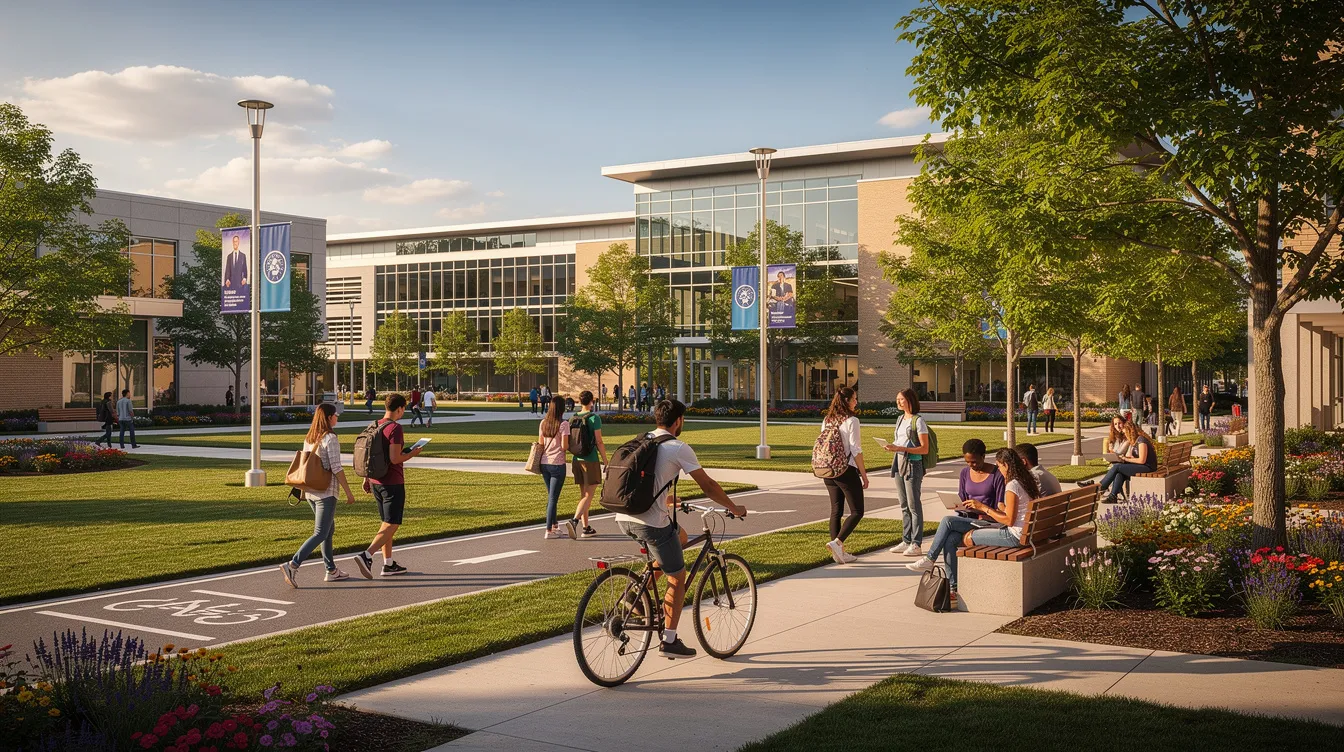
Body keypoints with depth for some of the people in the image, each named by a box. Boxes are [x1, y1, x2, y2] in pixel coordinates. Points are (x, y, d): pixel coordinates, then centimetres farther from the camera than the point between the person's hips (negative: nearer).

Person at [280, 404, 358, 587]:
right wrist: (348, 492, -12)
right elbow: (336, 468, -17)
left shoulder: (309, 438, 9)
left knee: (329, 530, 18)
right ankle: (292, 565, -17)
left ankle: (331, 571, 23)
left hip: (310, 490, 8)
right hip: (326, 492, -8)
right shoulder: (330, 439, -14)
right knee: (320, 534, -5)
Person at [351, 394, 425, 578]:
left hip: (376, 481, 8)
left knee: (386, 522, 16)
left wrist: (366, 478, 20)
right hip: (392, 483, -8)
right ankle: (366, 556, -19)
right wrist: (412, 454, -6)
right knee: (392, 525, -4)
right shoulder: (395, 428, -16)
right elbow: (395, 459, -22)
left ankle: (388, 564, 20)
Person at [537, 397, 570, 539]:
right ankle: (549, 531, 1)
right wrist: (571, 447, 6)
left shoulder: (543, 423, 6)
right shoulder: (564, 424, -11)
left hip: (544, 463, 6)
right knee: (553, 497, -1)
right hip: (557, 464, -6)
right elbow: (564, 446, -14)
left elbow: (540, 444, 8)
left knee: (551, 496, 19)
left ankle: (554, 525, 30)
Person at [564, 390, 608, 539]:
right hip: (591, 460, -6)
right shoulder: (594, 418, -10)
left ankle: (585, 528, 17)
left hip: (577, 460, 6)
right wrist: (605, 461, -5)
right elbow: (599, 442, -12)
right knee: (589, 495, -6)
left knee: (583, 494, 14)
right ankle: (574, 520, -25)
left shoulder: (573, 418, 7)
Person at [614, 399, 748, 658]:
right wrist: (734, 508, 12)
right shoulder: (679, 448, -5)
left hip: (624, 518, 7)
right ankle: (669, 641, 12)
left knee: (680, 536, 30)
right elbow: (708, 486, -1)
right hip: (652, 522, -7)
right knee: (678, 578, 9)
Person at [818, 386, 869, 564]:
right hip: (847, 471, -7)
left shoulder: (827, 421, 8)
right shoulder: (851, 421, -11)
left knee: (836, 511, 11)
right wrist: (864, 474, -7)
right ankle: (837, 542, -13)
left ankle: (839, 552, 12)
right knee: (857, 511, 2)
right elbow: (855, 451, -13)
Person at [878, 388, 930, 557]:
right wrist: (891, 447, 0)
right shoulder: (900, 419, 15)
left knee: (914, 505, -5)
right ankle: (906, 541, 17)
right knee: (904, 505, 11)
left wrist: (901, 448, -22)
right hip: (899, 462, 8)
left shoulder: (918, 421, -10)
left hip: (913, 464, -8)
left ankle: (917, 545, -3)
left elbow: (925, 449, -14)